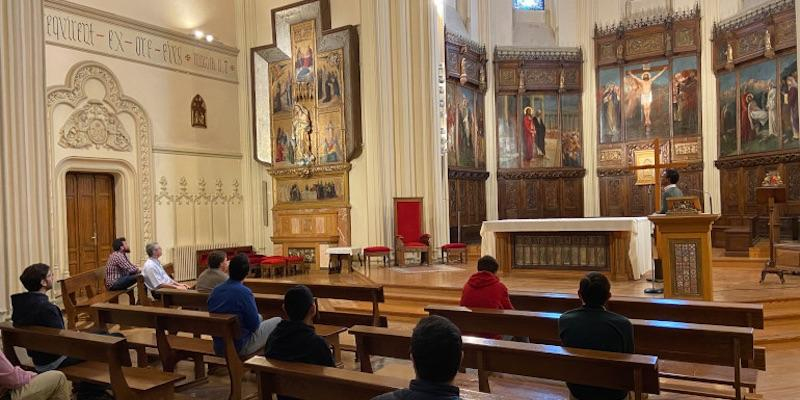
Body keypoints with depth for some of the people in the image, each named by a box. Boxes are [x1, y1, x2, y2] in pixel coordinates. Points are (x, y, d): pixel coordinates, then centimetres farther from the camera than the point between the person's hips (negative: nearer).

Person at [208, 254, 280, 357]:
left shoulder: (215, 290, -2)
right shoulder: (244, 292, -23)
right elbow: (254, 325, -18)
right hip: (239, 348, -7)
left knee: (259, 317, 28)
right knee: (278, 321, 8)